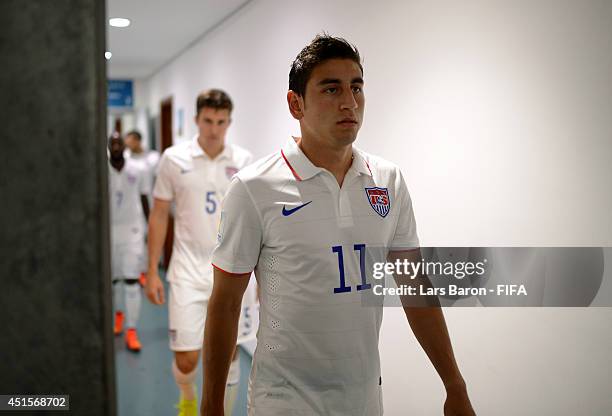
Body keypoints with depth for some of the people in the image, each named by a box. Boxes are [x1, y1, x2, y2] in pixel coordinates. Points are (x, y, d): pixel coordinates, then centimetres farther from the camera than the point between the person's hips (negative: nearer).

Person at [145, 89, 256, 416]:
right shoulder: (174, 158, -3)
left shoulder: (243, 161, 0)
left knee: (228, 356, 8)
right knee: (186, 359, 1)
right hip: (189, 273, -1)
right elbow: (159, 215, 2)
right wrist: (152, 272, 0)